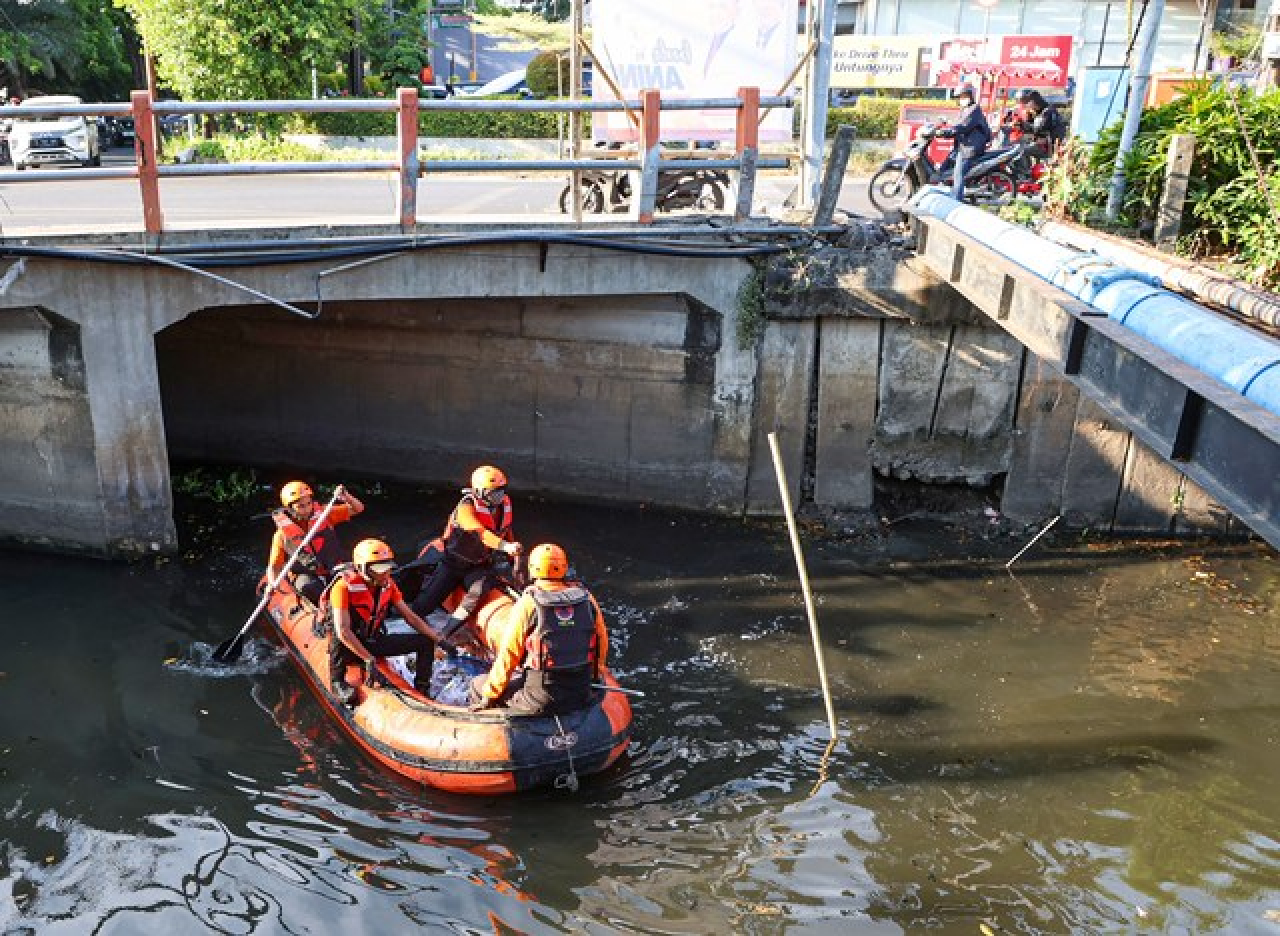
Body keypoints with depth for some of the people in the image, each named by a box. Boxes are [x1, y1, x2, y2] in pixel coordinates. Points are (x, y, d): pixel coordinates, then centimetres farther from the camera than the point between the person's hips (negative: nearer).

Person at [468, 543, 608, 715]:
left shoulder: (526, 605, -12)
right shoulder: (587, 599, -2)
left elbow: (508, 656, -8)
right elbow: (603, 643, 9)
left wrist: (489, 695, 3)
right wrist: (592, 674, 27)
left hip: (539, 702, -5)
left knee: (478, 685, 15)